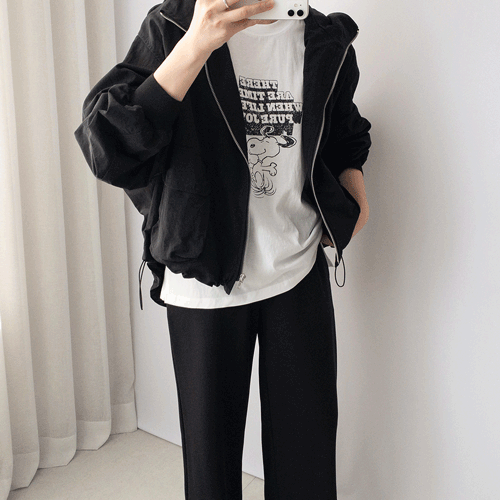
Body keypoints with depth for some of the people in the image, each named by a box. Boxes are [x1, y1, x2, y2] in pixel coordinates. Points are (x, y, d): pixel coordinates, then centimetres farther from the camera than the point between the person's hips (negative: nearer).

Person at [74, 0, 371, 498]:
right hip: (204, 282, -2)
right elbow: (108, 153, -21)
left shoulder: (330, 42, 3)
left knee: (309, 456, 13)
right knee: (211, 451, 12)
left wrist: (353, 183, 1)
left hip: (300, 273, 3)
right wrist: (196, 45, -27)